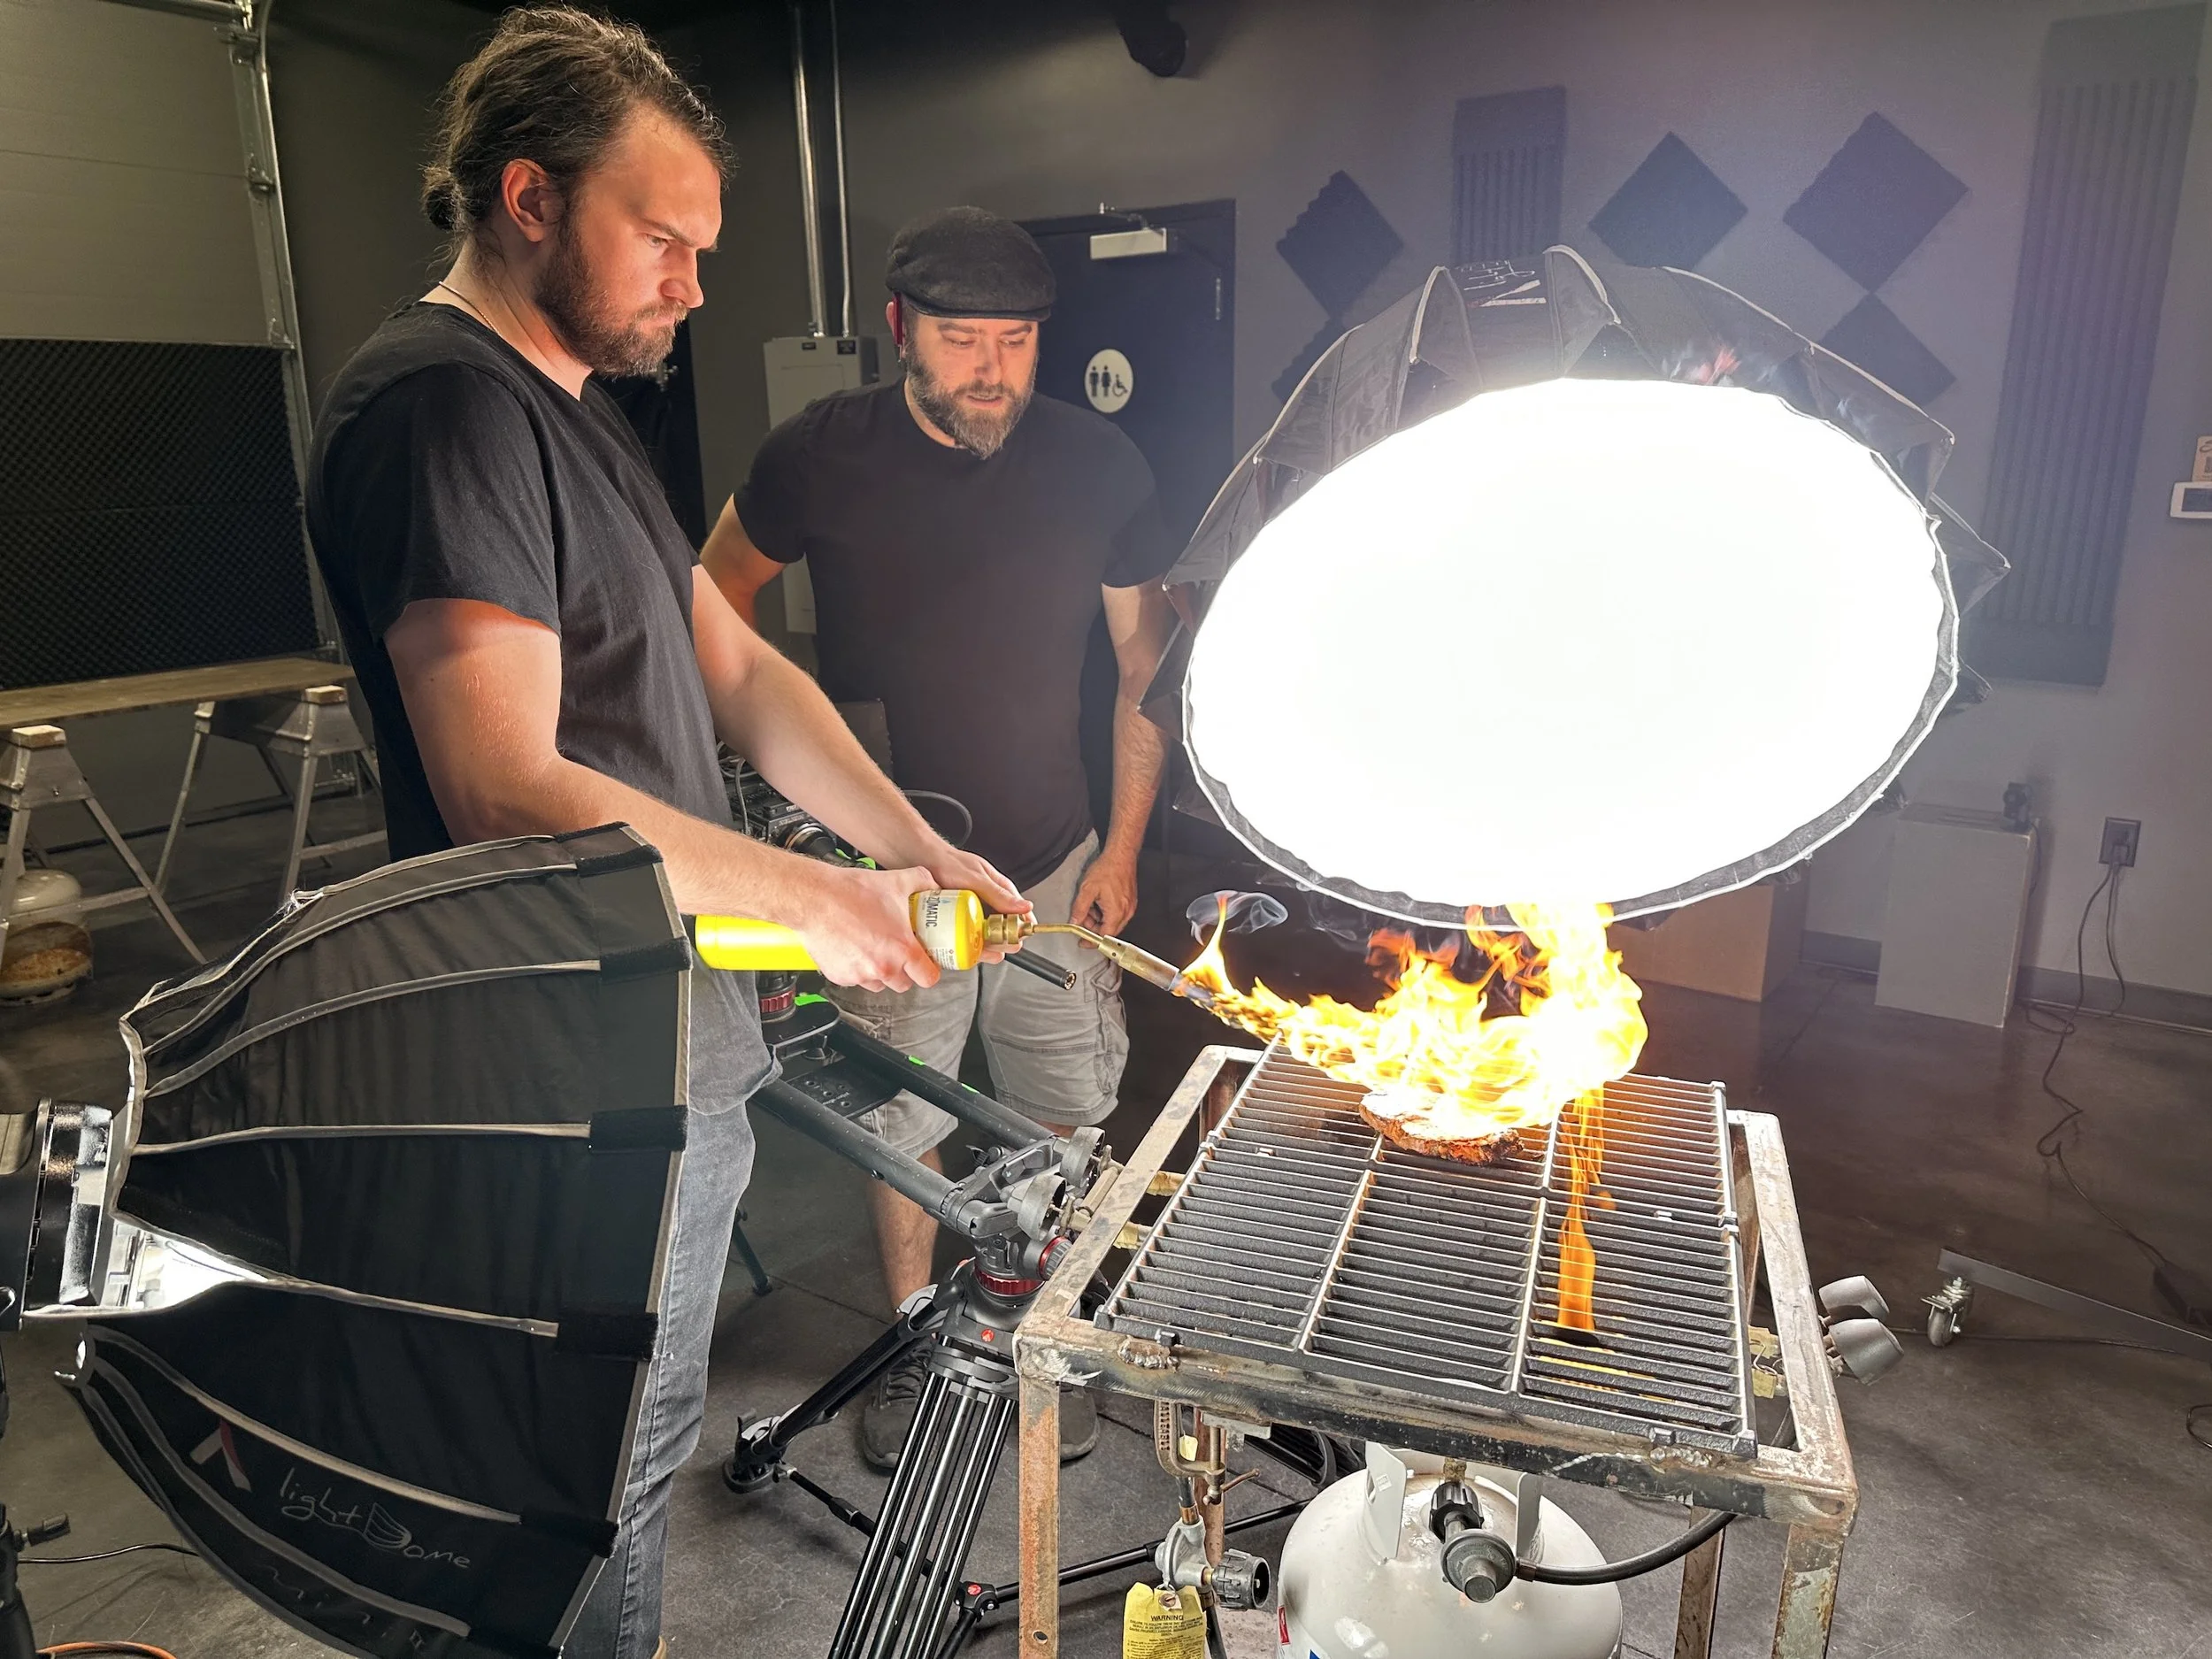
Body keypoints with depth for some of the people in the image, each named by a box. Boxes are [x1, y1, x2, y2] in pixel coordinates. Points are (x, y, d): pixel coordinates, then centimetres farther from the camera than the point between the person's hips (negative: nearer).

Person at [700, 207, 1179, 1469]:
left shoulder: (1098, 465, -6)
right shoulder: (824, 456, -8)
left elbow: (1150, 667, 2)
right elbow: (718, 600, 9)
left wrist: (1123, 847, 0)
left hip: (1056, 867, 1)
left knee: (1068, 1124, 8)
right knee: (902, 1127, 9)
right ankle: (915, 1352, 33)